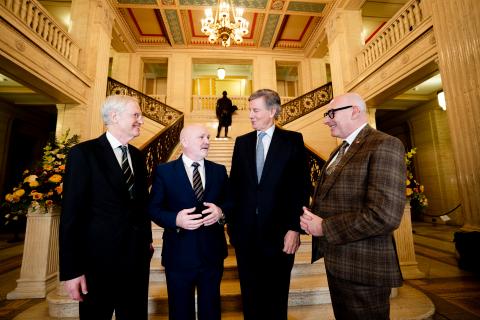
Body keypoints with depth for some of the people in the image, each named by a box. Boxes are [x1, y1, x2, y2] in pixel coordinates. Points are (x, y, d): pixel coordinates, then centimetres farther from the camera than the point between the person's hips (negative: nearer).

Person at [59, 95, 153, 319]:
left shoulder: (137, 156, 8)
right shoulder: (83, 153, -10)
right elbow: (71, 214, -12)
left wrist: (147, 239, 12)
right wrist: (71, 270, -12)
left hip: (137, 256, 6)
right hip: (100, 258, -5)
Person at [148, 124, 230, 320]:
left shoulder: (219, 170, 4)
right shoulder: (164, 171, -5)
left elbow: (230, 203, 4)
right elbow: (154, 209, -6)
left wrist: (220, 211, -17)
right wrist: (175, 219, -23)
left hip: (212, 253, 3)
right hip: (179, 254, -2)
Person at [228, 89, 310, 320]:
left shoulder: (293, 140, -2)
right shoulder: (242, 142, 8)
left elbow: (301, 187, -6)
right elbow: (234, 185, 6)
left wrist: (295, 228, -11)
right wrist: (231, 223, 4)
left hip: (278, 233, -2)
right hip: (245, 233, 3)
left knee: (276, 298, 16)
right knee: (250, 296, 18)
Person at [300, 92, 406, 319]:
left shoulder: (384, 145, -17)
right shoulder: (339, 152, 13)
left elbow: (384, 215, -27)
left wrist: (324, 228, -18)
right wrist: (312, 219, -3)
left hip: (363, 267, -8)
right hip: (337, 262, 9)